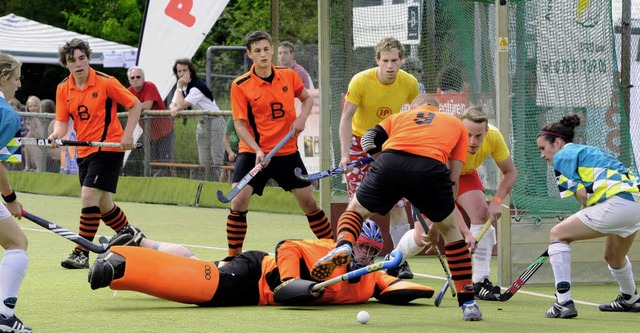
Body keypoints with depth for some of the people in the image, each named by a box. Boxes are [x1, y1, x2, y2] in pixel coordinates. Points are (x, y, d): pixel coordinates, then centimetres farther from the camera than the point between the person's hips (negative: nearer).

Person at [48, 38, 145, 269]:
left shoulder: (105, 83, -11)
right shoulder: (63, 89, 3)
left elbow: (135, 105, -4)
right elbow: (62, 120, 2)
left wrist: (128, 134, -13)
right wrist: (57, 134, -21)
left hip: (109, 147, -6)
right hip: (84, 151, 6)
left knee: (89, 196, -17)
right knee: (103, 205, 13)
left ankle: (82, 254, -14)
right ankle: (129, 233, 38)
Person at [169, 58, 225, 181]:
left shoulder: (197, 86, -19)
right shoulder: (183, 86, 9)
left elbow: (182, 105, -24)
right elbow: (173, 104, 3)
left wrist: (179, 87, -17)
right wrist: (173, 109, -21)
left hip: (214, 121, -9)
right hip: (202, 123, 9)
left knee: (217, 161, -15)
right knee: (204, 162, 6)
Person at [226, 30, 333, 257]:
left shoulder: (289, 76, 0)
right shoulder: (240, 86, -9)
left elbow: (307, 98, 17)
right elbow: (240, 124, -10)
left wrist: (302, 117, -5)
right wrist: (257, 151, -24)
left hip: (287, 152, 3)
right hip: (253, 152, -2)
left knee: (308, 202, 7)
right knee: (238, 201, -17)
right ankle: (234, 256, -4)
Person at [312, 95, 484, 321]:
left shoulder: (401, 116, 38)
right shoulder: (456, 124, 35)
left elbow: (369, 139, 20)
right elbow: (452, 180, 26)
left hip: (391, 162, 1)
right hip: (431, 168, 0)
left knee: (356, 209, 27)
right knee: (450, 228, 24)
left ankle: (344, 245, -8)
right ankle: (467, 303, 22)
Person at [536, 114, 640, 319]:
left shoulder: (563, 155, 3)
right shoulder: (589, 151, 29)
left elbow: (582, 194, -7)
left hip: (617, 201, -9)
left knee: (558, 234, 0)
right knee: (614, 257, 35)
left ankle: (564, 302, -8)